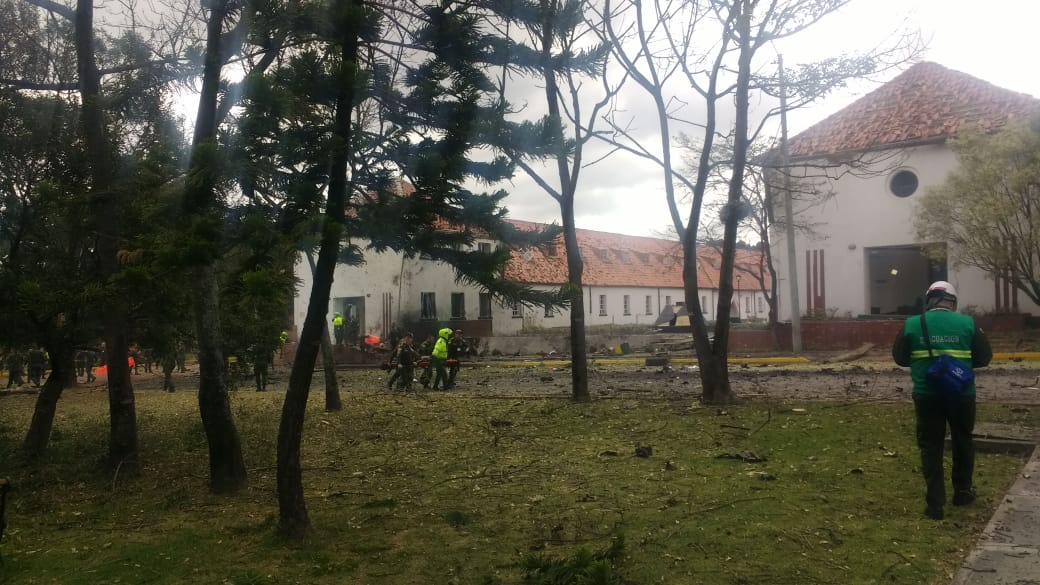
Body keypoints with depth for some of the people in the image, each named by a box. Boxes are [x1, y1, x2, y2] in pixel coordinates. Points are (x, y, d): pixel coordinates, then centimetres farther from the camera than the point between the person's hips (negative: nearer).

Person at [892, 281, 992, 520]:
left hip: (927, 395, 0)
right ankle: (962, 491, 34)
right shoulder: (967, 323, -4)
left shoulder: (911, 324, -4)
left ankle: (935, 503, 2)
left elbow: (899, 357, 4)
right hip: (961, 394, 1)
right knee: (962, 442, 21)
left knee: (931, 447, 6)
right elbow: (984, 357, 1)